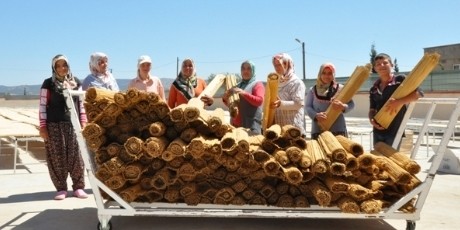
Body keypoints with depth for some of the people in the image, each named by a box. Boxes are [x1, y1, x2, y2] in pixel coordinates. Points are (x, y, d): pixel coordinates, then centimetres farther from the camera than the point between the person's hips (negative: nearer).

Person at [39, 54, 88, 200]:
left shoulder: (75, 82, 12)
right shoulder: (49, 83, 2)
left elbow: (81, 103, 14)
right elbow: (42, 106, 0)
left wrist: (83, 122, 7)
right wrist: (43, 126, -5)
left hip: (73, 124, 2)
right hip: (54, 125, -2)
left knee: (76, 156, -1)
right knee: (57, 157, -1)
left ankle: (78, 187, 8)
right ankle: (61, 188, 8)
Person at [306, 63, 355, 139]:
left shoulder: (340, 88, 7)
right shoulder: (313, 90, 11)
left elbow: (351, 104, 2)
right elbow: (308, 107, 4)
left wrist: (343, 106, -22)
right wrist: (316, 115, -17)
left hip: (338, 129, -1)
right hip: (318, 130, 1)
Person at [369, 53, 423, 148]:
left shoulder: (400, 80, -4)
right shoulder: (374, 89, 11)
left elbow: (419, 93, -14)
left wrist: (399, 102, -26)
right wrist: (372, 120, -8)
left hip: (394, 130, -5)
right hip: (378, 131, 5)